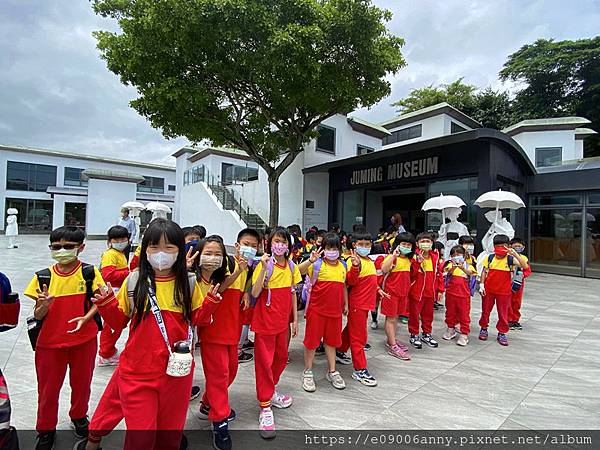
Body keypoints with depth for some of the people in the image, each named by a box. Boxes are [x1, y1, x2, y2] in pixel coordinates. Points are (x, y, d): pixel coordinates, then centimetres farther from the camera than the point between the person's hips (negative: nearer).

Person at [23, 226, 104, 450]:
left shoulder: (90, 272, -9)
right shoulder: (43, 277, -5)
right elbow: (37, 315, -2)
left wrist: (85, 318, -21)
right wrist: (44, 304, -22)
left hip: (84, 340, -1)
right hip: (50, 342, 1)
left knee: (81, 382, 18)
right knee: (48, 388, 15)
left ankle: (79, 416, 45)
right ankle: (46, 429, 39)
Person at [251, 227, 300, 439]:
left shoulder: (292, 267, 2)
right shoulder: (265, 265, -14)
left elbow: (292, 294, 8)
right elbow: (255, 293, -24)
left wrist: (295, 319, 9)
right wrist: (264, 268, -33)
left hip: (282, 320, 6)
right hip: (265, 320, -5)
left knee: (281, 357, 19)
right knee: (264, 361, 4)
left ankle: (270, 391, 43)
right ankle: (265, 407, 19)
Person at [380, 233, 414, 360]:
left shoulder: (408, 260, 11)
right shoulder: (392, 257, -14)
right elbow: (383, 269, -33)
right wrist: (393, 255, -37)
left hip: (403, 292, 8)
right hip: (391, 291, -7)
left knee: (396, 316, 17)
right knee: (391, 318, 1)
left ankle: (392, 340, 32)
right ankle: (393, 346, 7)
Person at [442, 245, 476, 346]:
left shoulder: (468, 265, 1)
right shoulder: (450, 264, 2)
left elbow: (471, 273, -18)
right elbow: (448, 273, -16)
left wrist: (462, 268, -37)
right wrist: (453, 267, -38)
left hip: (464, 294, -1)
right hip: (451, 292, 2)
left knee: (464, 314, 3)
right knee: (450, 312, 14)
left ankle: (464, 334, 13)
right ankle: (451, 329, 32)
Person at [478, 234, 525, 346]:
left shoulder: (510, 259, -7)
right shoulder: (490, 258, -2)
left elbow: (524, 266, -22)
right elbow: (484, 272, 2)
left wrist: (515, 254, -30)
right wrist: (481, 284, -4)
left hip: (504, 291, -1)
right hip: (488, 290, 1)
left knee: (503, 313, 8)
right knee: (485, 310, 13)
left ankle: (502, 333, 23)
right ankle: (483, 328, 30)